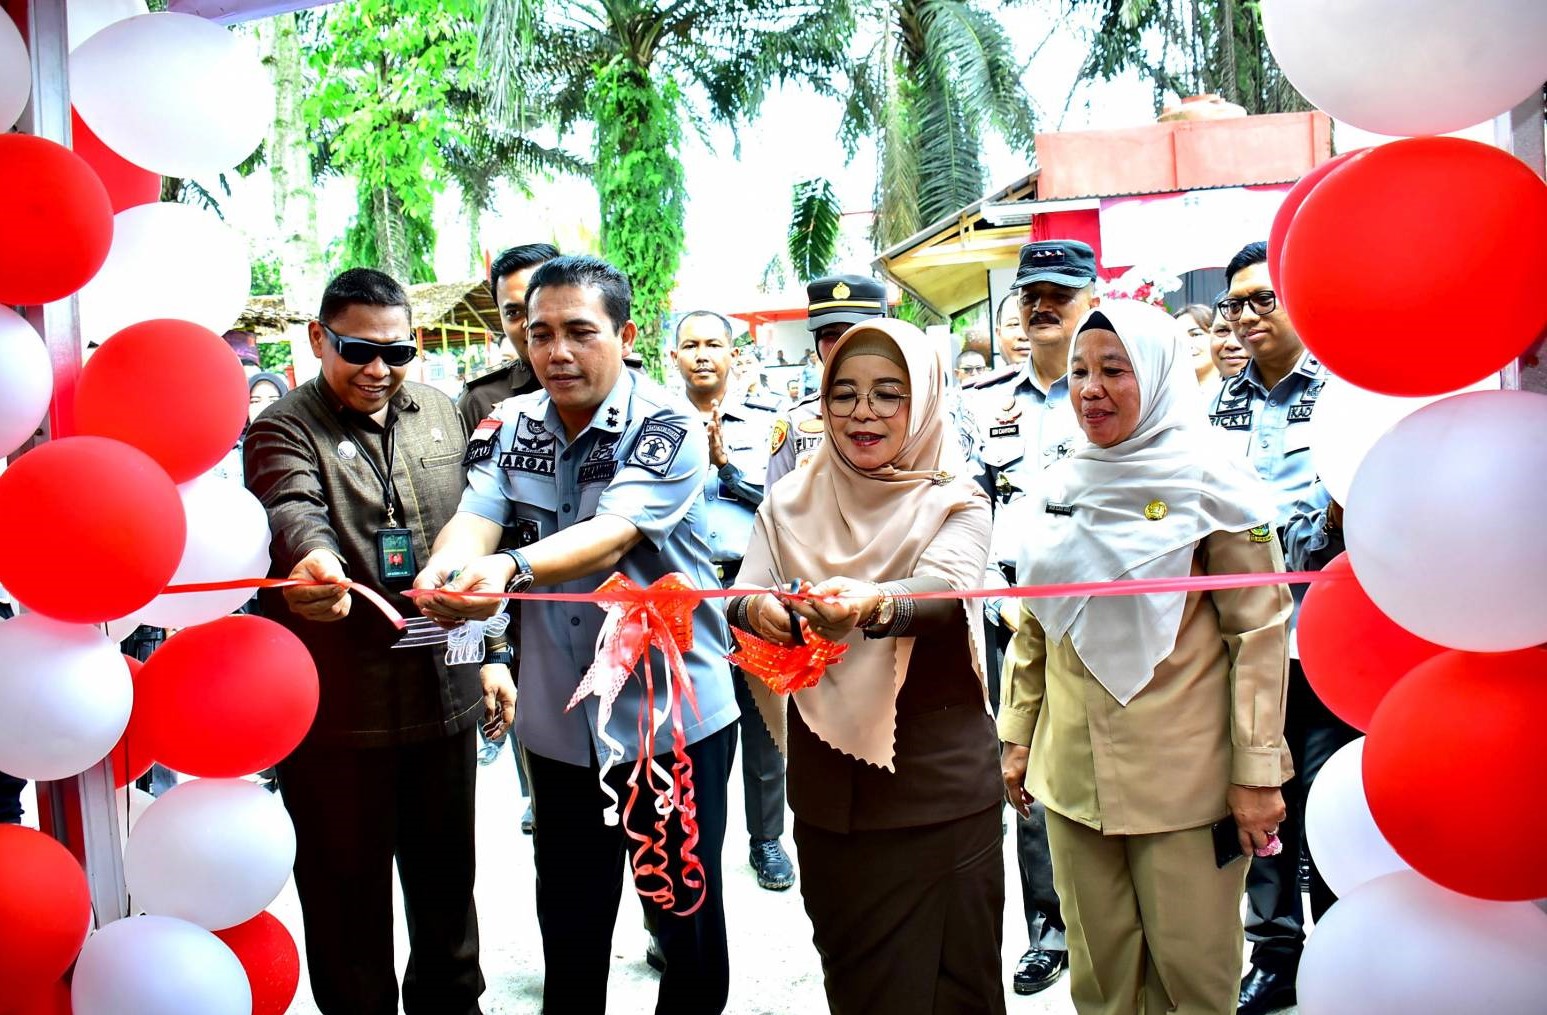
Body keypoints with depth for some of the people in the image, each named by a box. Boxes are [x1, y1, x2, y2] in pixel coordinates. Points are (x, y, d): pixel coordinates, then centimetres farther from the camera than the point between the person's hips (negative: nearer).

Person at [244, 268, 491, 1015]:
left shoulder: (440, 412, 9)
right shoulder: (283, 429, -7)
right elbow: (291, 511, -29)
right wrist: (315, 558, -52)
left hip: (444, 693, 5)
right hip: (337, 709, -4)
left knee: (448, 878, 20)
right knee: (349, 894, 8)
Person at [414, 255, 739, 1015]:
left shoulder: (668, 428, -14)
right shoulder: (512, 425, 2)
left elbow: (613, 533, -28)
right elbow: (475, 516, -12)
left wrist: (510, 568, -47)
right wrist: (443, 569, -36)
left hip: (672, 711, -4)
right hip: (561, 722, 4)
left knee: (686, 916, 11)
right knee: (569, 923, 18)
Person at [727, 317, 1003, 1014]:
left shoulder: (955, 504, -5)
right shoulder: (791, 502, 4)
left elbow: (945, 590, -24)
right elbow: (743, 597, -7)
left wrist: (873, 604, -46)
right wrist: (757, 610, -31)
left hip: (936, 778, -2)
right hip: (826, 780, 3)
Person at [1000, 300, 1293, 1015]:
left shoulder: (1211, 484, -6)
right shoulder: (1062, 486, 8)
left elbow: (1259, 630, -8)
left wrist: (1256, 770, -11)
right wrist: (1017, 736, 13)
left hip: (1184, 777, -4)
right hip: (1073, 768, 4)